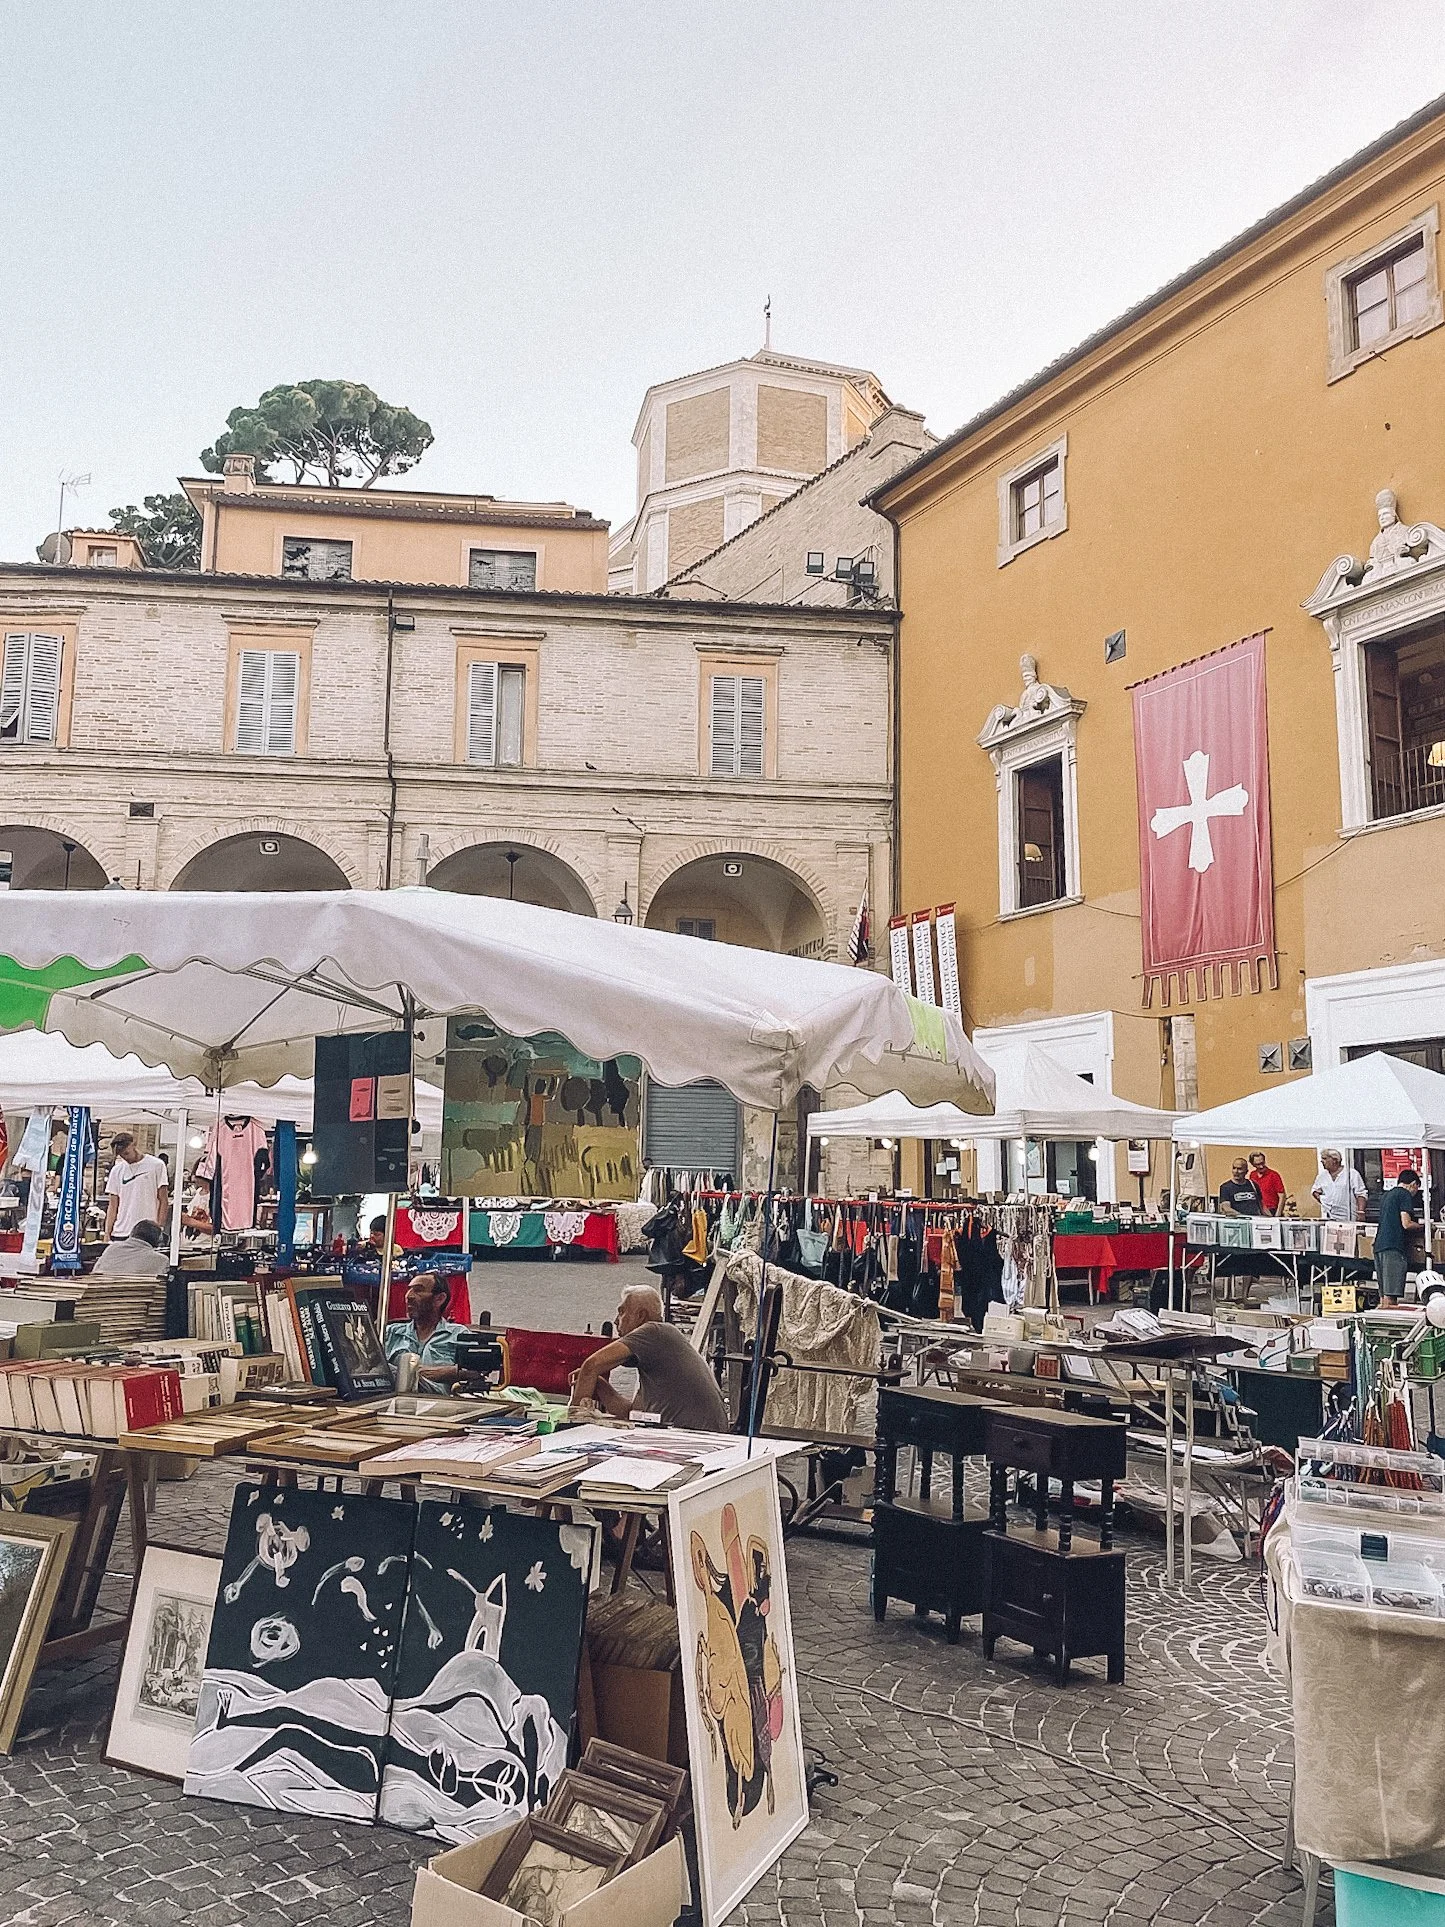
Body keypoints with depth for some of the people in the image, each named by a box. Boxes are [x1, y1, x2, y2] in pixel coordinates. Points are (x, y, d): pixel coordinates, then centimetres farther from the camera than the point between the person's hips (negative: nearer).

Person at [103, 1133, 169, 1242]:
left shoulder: (156, 1165, 1)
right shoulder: (117, 1170, 11)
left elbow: (164, 1201, 1)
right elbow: (112, 1206, 10)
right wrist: (107, 1234, 1)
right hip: (120, 1233, 3)